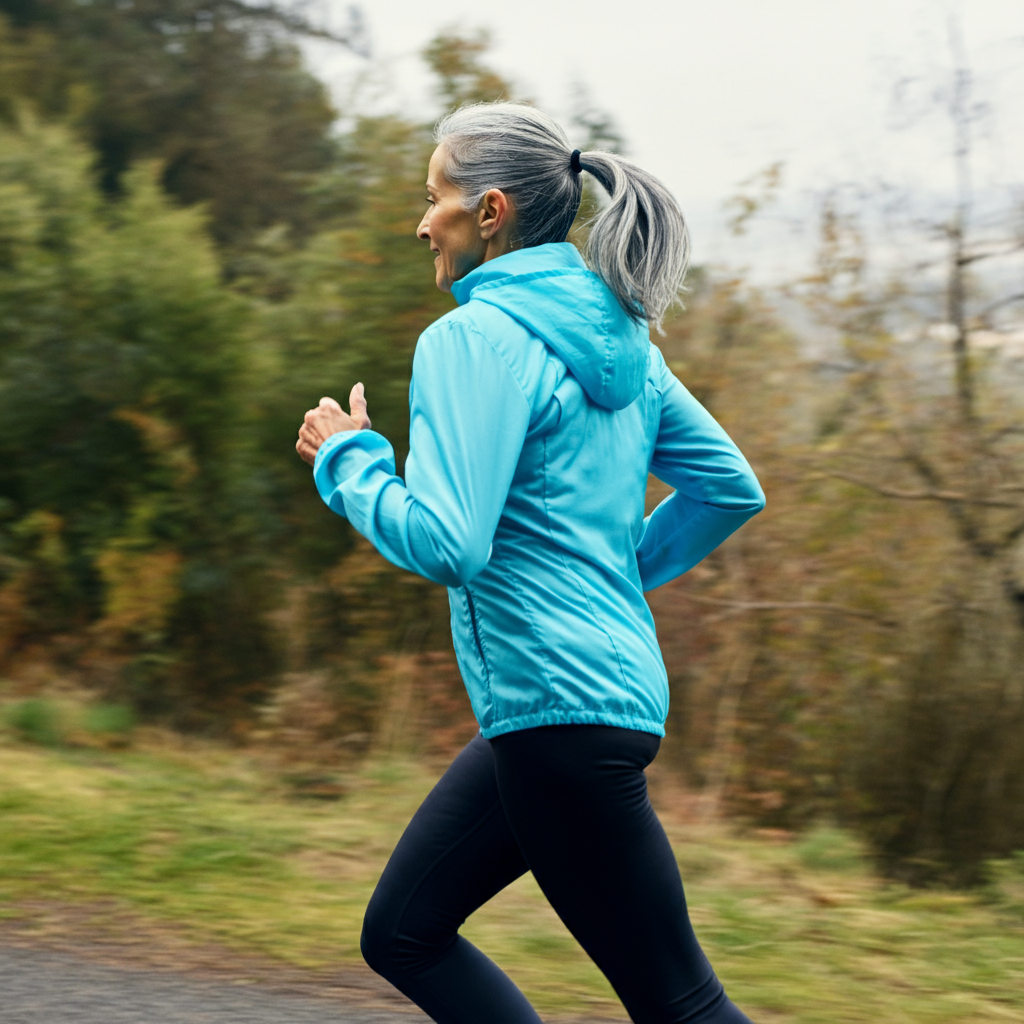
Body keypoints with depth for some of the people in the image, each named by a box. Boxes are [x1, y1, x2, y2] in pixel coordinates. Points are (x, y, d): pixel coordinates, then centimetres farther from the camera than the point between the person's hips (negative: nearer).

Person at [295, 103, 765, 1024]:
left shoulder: (477, 337, -14)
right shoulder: (617, 337, 12)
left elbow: (444, 545, -22)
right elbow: (733, 489, 16)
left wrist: (347, 461, -6)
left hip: (560, 707, -10)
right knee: (401, 935, 16)